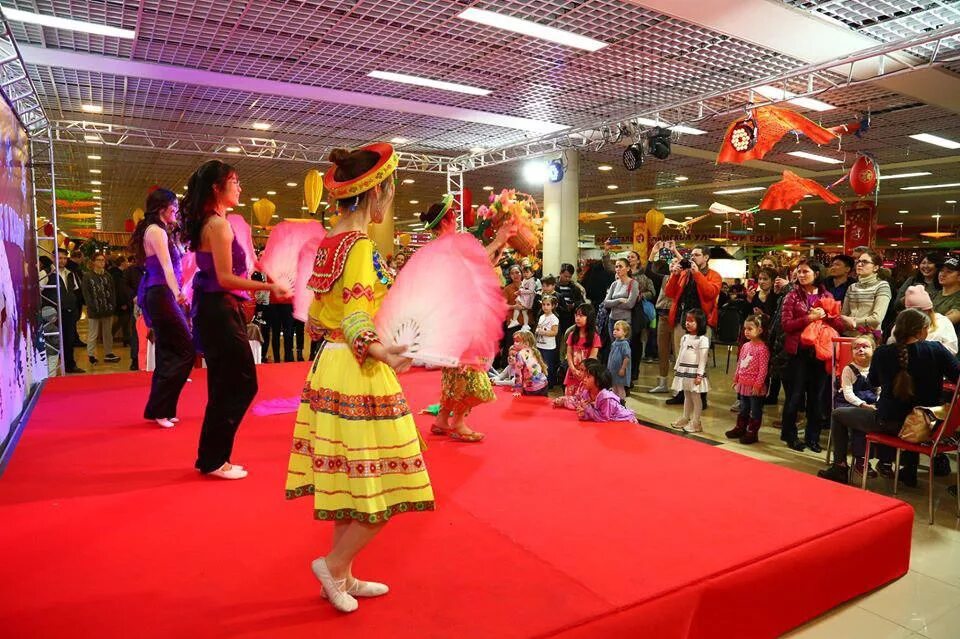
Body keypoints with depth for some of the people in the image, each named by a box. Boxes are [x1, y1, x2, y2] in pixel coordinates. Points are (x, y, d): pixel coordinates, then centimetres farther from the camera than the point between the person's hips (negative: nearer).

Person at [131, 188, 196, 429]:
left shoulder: (158, 231, 18)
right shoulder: (156, 231, -10)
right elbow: (166, 265, -26)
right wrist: (177, 293, -37)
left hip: (158, 296, 10)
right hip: (162, 295, -10)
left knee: (168, 354, 13)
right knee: (185, 352, -9)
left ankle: (160, 410, 19)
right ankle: (158, 409, -4)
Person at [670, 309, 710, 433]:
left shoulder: (703, 339, -12)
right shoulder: (684, 338, 11)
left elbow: (702, 359, -15)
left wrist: (699, 375, -18)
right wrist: (676, 369, 15)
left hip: (694, 373, -7)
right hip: (683, 371, 7)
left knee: (695, 397, 1)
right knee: (686, 396, 16)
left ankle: (695, 423, 7)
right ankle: (685, 419, 25)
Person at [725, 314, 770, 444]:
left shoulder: (762, 348, -17)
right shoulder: (745, 346, 6)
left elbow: (763, 369, -18)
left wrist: (758, 384, -18)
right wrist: (736, 379, 14)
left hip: (755, 387, -7)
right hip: (743, 384, 8)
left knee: (755, 411, 7)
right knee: (743, 409, 20)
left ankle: (752, 432, 15)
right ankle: (740, 428, 31)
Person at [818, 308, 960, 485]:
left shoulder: (882, 353, -10)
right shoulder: (936, 350, -10)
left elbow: (873, 381, 7)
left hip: (887, 423, -3)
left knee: (838, 414, 19)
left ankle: (840, 468, 17)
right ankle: (909, 471, 45)